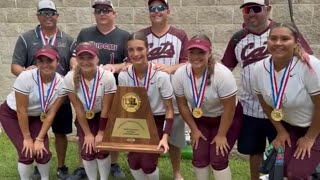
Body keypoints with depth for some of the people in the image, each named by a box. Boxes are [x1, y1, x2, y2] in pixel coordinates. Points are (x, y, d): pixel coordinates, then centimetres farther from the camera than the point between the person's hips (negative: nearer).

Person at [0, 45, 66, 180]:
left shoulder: (61, 83, -21)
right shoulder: (25, 77, -31)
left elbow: (51, 114, -16)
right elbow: (21, 111, -24)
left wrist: (40, 139, -16)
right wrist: (27, 137, -18)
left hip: (35, 117, 3)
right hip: (11, 114, -3)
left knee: (43, 153, -9)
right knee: (27, 153, -14)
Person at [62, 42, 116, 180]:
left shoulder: (107, 77, -29)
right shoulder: (70, 79, -24)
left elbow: (106, 109, -19)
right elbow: (78, 109, -15)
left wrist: (101, 133, -11)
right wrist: (88, 133, -10)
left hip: (103, 117, -1)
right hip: (84, 118, 2)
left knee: (102, 151, -8)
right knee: (87, 152, -4)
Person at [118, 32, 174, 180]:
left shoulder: (160, 75, -22)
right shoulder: (123, 76, -12)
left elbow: (169, 109, -15)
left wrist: (165, 137, -24)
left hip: (156, 121, -3)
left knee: (147, 164, -12)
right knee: (133, 162, -7)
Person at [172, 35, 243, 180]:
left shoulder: (222, 74, -31)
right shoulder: (180, 74, -19)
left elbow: (229, 108, -22)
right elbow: (182, 105, -7)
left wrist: (221, 135, -16)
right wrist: (194, 129, -3)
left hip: (227, 118, -4)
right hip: (201, 119, 4)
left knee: (218, 159, -8)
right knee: (199, 157, 0)